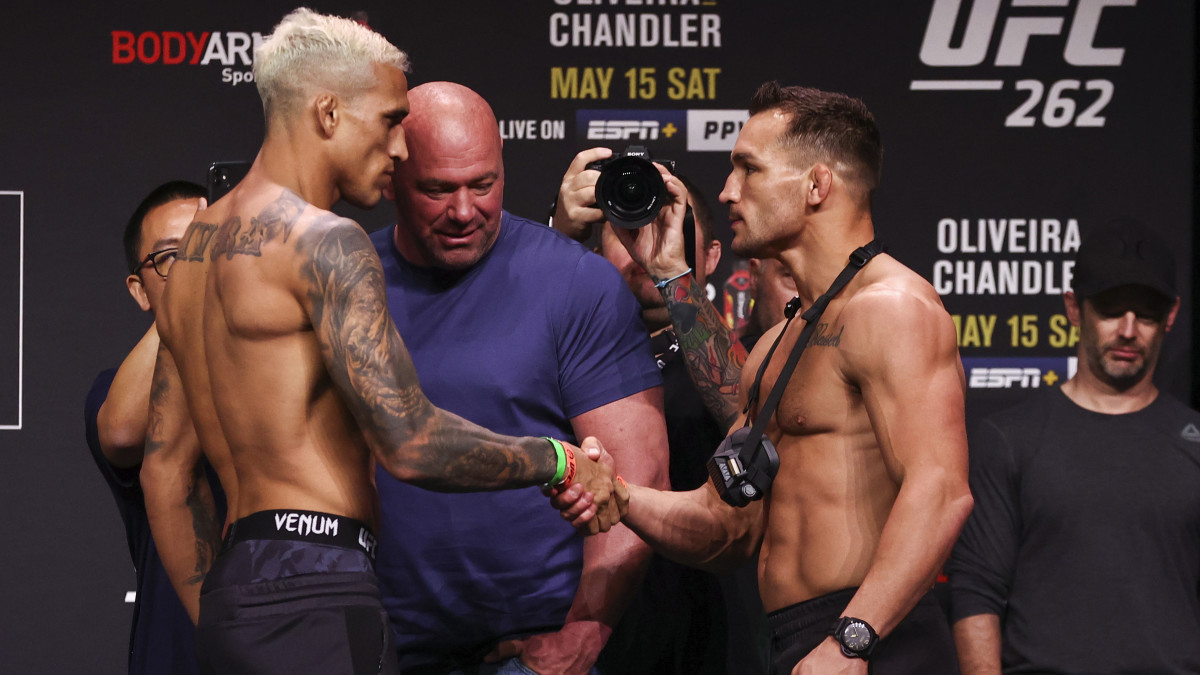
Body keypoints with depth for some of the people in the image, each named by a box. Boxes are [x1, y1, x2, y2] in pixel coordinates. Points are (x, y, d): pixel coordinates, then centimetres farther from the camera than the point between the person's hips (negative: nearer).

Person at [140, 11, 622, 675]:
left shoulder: (194, 250, 20)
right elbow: (409, 441, -17)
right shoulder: (324, 242, -9)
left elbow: (163, 469, 22)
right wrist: (560, 463, -3)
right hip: (314, 601, -10)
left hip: (234, 595, 10)